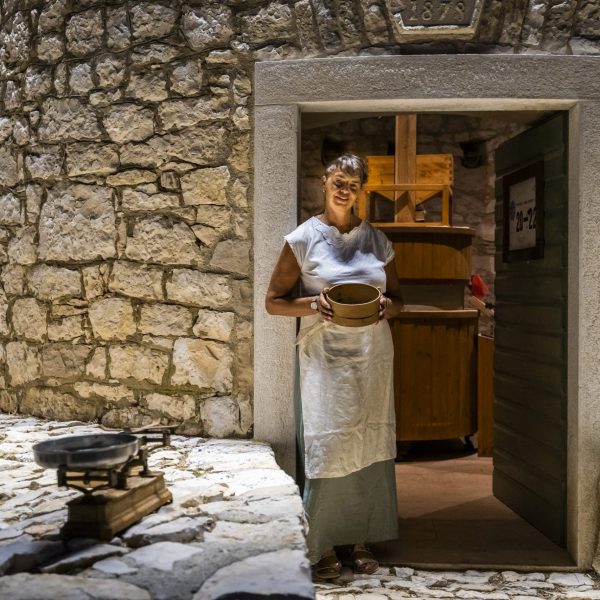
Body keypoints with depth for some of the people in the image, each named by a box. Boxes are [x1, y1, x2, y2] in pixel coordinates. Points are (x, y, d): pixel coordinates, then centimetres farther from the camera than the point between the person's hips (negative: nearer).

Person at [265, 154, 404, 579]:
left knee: (371, 444, 5)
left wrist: (387, 306, -7)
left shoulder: (377, 240, 9)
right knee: (327, 444, -4)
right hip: (325, 356, -3)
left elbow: (397, 300, 17)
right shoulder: (304, 238, -1)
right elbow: (274, 301, 0)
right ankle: (324, 544, 10)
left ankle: (362, 538, 19)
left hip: (372, 355, 3)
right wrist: (314, 304, -18)